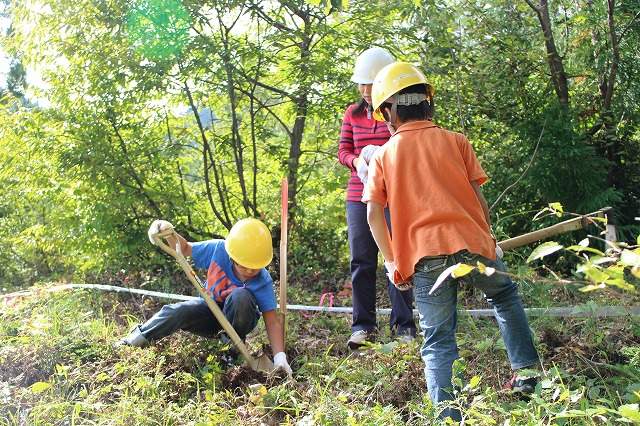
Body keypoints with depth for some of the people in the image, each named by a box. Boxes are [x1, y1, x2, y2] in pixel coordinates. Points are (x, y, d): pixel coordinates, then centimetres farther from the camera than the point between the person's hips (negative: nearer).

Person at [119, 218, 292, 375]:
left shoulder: (263, 283, -27)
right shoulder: (217, 249, -22)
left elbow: (272, 322, -27)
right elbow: (185, 249, -6)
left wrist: (279, 356, -39)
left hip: (237, 318, -2)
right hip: (210, 309, 2)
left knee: (241, 296, -37)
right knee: (176, 312, -29)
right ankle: (136, 338, 0)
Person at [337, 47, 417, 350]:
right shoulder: (353, 113, 12)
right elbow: (343, 150, 12)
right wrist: (356, 160, -11)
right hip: (359, 196, 4)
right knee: (361, 262, 5)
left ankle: (404, 326, 9)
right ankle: (363, 326, 13)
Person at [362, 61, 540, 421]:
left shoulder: (383, 155, 7)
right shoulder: (455, 141, 7)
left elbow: (374, 213, 2)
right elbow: (477, 195, 5)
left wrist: (391, 260, 11)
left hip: (425, 256, -1)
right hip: (472, 244, 1)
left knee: (438, 342, 7)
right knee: (506, 295, 30)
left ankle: (450, 416, 0)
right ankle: (526, 371, 30)